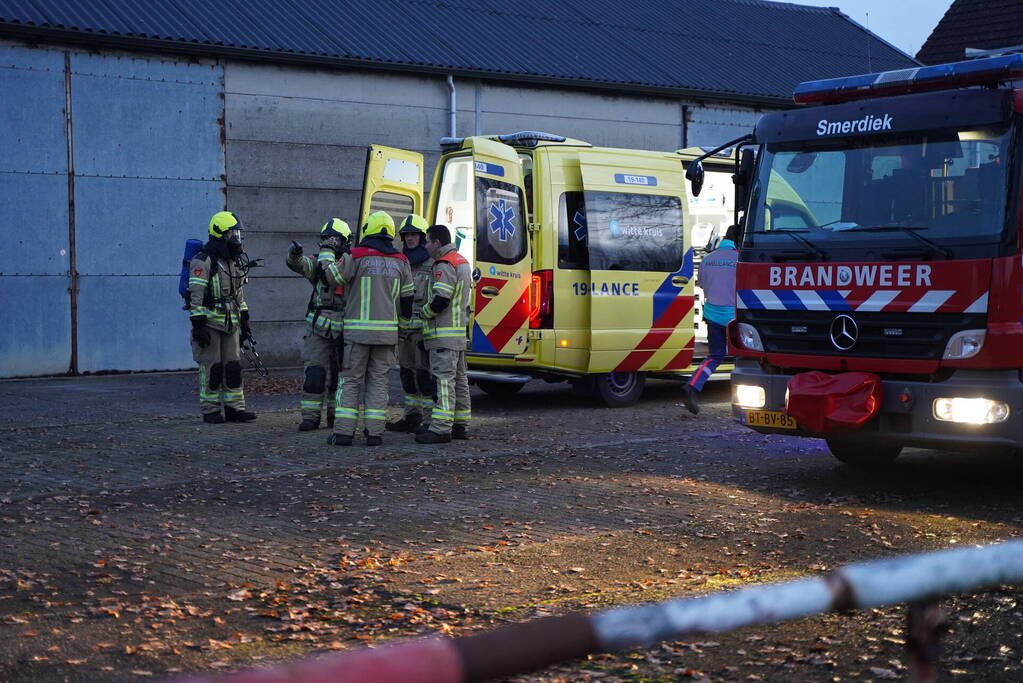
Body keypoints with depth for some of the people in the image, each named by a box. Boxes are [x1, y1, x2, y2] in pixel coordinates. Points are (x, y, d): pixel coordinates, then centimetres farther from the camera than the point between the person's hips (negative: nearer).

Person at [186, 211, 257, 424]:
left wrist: (245, 322, 18)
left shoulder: (233, 260, 15)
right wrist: (198, 325, -20)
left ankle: (235, 408, 12)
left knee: (233, 366, 7)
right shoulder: (203, 260, -11)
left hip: (229, 324, 8)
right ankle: (210, 411, 4)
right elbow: (196, 295, -16)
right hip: (209, 322, -8)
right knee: (211, 367, -3)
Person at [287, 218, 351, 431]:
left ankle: (336, 415, 21)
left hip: (344, 331, 0)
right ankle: (310, 417, -4)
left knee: (339, 376, 10)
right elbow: (300, 264, -16)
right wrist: (294, 253, -37)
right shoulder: (319, 262, 4)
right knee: (314, 375, -7)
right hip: (319, 330, 0)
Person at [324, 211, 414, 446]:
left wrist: (326, 267, 24)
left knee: (350, 380, 3)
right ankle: (374, 433, 3)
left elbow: (331, 278, 2)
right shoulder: (400, 261, 7)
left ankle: (343, 431, -1)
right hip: (387, 331, 3)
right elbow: (407, 298, 13)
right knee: (378, 381, 8)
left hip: (357, 330, -3)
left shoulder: (356, 257, -7)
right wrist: (402, 321, 28)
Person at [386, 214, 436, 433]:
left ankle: (429, 419, -4)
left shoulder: (432, 263, -5)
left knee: (425, 372, -8)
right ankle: (411, 417, 19)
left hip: (423, 326, -8)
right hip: (403, 326, 8)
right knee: (407, 372, 11)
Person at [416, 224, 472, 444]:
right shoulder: (462, 262, 19)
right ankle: (460, 425, 19)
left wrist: (423, 312, -5)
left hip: (444, 334, -10)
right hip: (459, 332, 10)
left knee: (444, 379, -13)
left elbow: (440, 300, -22)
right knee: (459, 378, 13)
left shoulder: (444, 265, -14)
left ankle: (441, 428, -16)